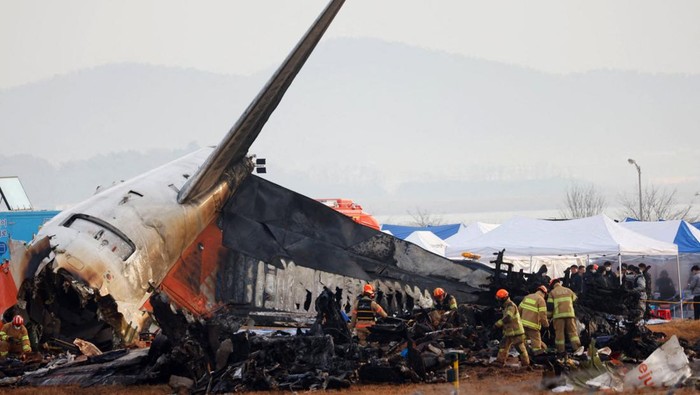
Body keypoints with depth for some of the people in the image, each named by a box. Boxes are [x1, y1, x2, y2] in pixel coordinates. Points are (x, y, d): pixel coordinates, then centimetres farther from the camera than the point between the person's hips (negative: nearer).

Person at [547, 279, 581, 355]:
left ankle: (561, 350, 1)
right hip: (569, 313, 2)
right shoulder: (568, 290, 14)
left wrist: (549, 315, 9)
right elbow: (575, 301, 20)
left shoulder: (552, 292, 7)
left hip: (558, 315, -2)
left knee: (559, 332, 1)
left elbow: (549, 305, 2)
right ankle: (577, 348, -7)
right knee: (573, 331, 4)